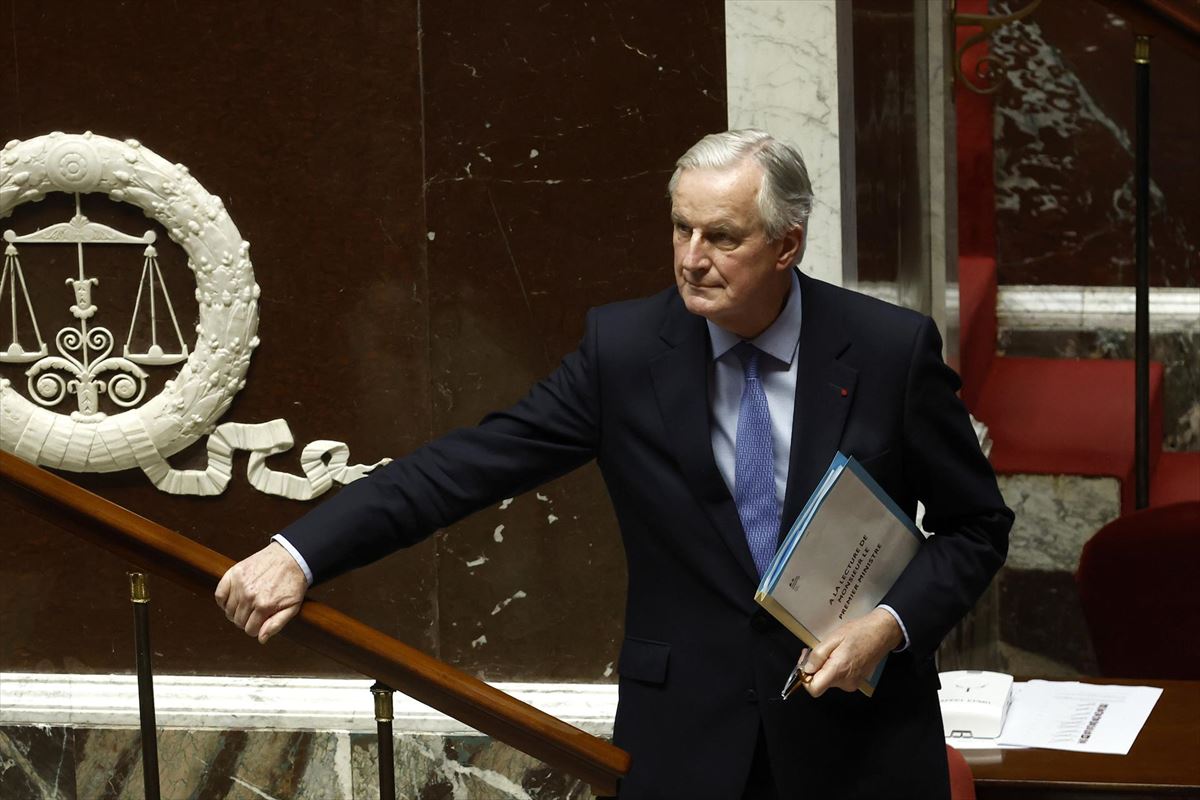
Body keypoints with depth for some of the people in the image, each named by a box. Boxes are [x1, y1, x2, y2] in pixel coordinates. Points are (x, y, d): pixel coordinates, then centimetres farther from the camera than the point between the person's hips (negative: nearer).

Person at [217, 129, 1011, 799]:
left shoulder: (893, 348, -7)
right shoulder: (626, 346, -5)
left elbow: (976, 524, 2)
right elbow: (475, 461, -7)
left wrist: (891, 624, -16)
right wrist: (300, 553, -16)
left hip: (861, 734, -1)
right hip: (687, 735, 1)